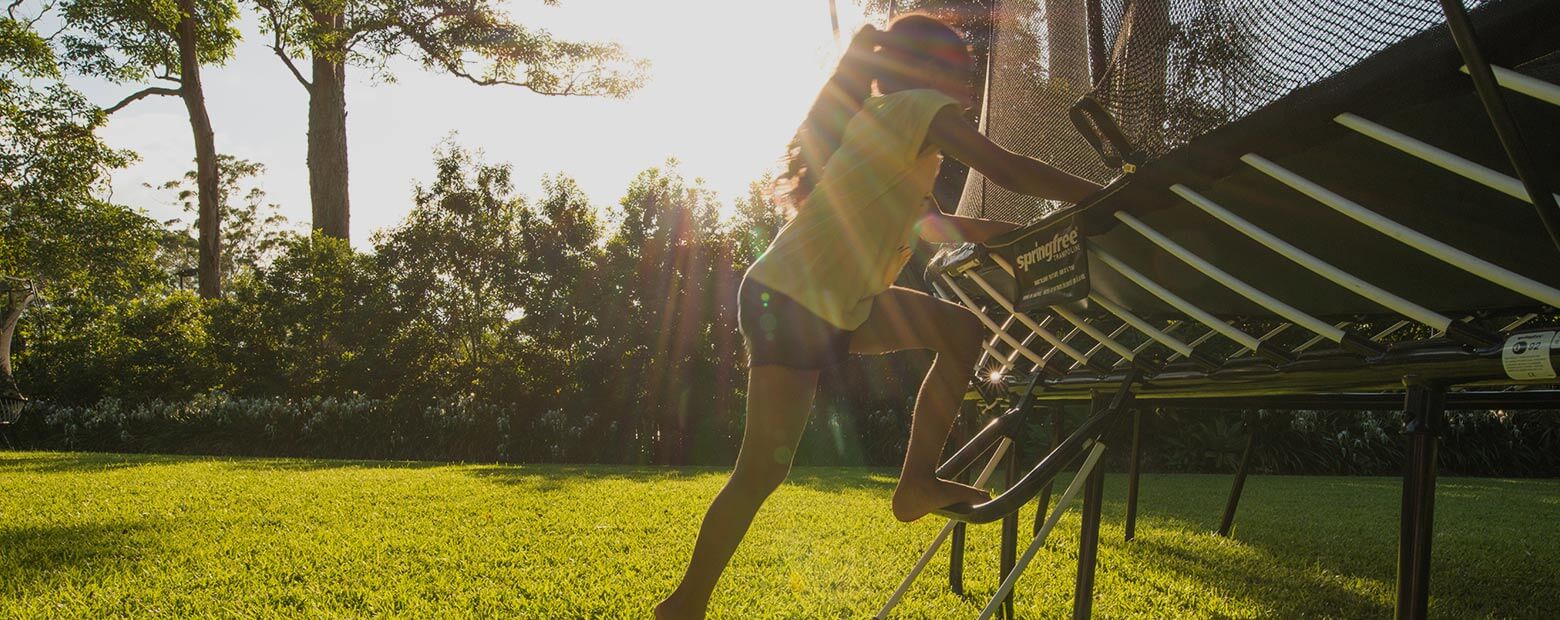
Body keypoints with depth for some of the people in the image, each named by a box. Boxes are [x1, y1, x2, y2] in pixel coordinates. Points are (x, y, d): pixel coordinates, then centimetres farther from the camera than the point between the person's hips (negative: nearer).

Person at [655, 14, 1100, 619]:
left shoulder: (896, 126, 18)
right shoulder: (915, 107, -10)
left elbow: (931, 221, 25)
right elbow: (1008, 169, -18)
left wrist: (1026, 231, 22)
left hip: (843, 304, 10)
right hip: (786, 301, -10)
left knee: (964, 330, 5)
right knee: (764, 469, -9)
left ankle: (918, 480, 5)